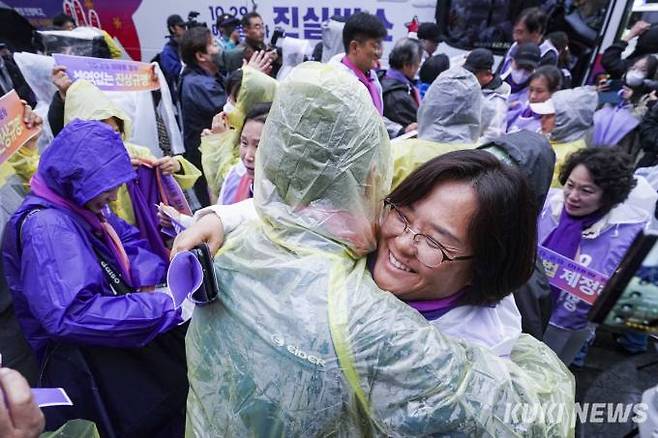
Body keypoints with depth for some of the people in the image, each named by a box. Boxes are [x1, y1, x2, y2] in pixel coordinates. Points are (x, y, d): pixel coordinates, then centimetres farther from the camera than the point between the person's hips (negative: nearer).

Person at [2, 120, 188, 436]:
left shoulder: (80, 204, 7)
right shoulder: (46, 227, -22)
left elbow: (130, 241, 10)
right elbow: (70, 315, -33)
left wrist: (148, 280, -11)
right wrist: (165, 307, -34)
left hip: (115, 331, 9)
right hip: (86, 359, -8)